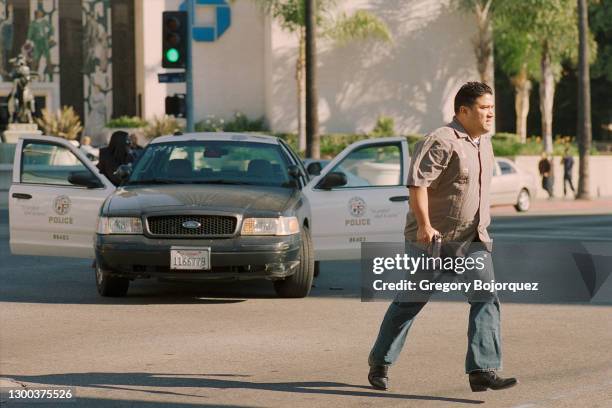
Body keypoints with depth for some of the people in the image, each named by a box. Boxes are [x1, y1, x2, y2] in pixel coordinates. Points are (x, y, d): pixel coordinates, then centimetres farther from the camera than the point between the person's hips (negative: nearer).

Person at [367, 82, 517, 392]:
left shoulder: (484, 143, 12)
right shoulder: (441, 142, -17)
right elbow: (417, 183, -24)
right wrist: (424, 225, -31)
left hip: (473, 240, 7)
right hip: (434, 239, -7)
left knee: (486, 298, -11)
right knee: (410, 302, 7)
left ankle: (483, 371, -15)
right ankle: (380, 364, 24)